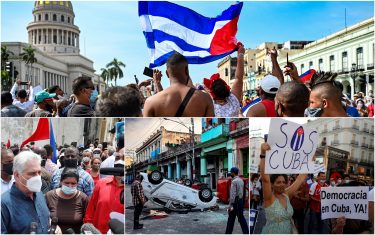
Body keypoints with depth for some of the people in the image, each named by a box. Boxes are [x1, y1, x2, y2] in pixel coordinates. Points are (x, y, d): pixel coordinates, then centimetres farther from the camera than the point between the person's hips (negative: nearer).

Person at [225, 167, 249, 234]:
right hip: (241, 200, 8)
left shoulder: (234, 181, -16)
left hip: (235, 201, -8)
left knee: (231, 218, 2)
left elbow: (233, 194, -20)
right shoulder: (241, 180, 11)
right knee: (241, 217, 9)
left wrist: (230, 205, -19)